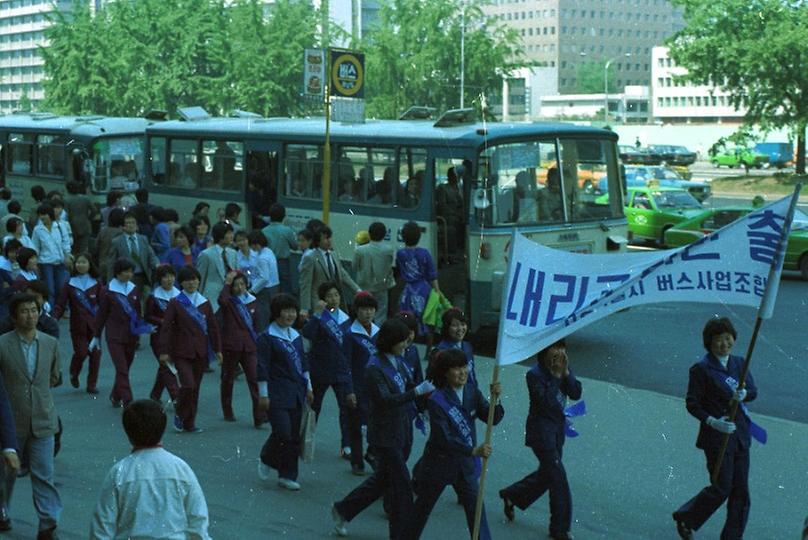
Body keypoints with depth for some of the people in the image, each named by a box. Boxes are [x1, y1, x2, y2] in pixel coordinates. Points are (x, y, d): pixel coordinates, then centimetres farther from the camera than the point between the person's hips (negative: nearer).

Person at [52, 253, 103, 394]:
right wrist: (54, 317, -17)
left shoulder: (96, 284, 4)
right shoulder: (69, 284, 0)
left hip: (94, 324, 1)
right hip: (78, 325, -1)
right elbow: (61, 304, -2)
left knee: (95, 353, -2)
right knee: (81, 352, -8)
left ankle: (92, 384, 11)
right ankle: (74, 374, 23)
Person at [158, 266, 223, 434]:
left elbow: (213, 327, 11)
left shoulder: (204, 303, 7)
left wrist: (217, 349, 8)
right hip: (182, 352, -4)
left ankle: (189, 423, 18)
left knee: (195, 388, 7)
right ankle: (179, 416, 8)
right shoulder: (175, 303, -3)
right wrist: (164, 351, -11)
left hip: (201, 351, 4)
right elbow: (166, 328, -6)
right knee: (188, 385, -16)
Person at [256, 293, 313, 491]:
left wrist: (308, 387, 19)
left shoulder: (296, 336, 14)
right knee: (283, 433, -13)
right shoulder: (267, 337, -8)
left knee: (294, 436, 5)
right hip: (277, 395, -7)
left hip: (296, 393, 7)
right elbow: (262, 367, -10)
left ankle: (287, 476, 13)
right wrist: (263, 394, -13)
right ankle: (266, 460, 15)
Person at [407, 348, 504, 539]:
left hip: (465, 465, 4)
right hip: (439, 463, -4)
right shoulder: (436, 400, -22)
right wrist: (474, 451, -39)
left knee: (476, 510, -2)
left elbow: (493, 419, -9)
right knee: (422, 509, 15)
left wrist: (495, 400, -29)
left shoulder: (471, 391, -5)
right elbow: (444, 439, -29)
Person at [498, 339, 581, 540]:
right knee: (558, 478, -7)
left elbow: (576, 394, -6)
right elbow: (545, 401, -28)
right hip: (541, 430, -8)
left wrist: (566, 373, -18)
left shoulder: (562, 369, 3)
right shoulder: (535, 374, -18)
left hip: (557, 428, 8)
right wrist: (555, 377, -25)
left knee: (547, 474, 20)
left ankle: (511, 495, 41)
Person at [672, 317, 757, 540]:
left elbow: (753, 390, 1)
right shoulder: (701, 369, -10)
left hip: (740, 434, 6)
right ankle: (684, 518, 20)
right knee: (722, 488, -2)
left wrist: (744, 393, -22)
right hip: (716, 436, -6)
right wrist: (712, 421, -22)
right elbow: (692, 404, -9)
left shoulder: (739, 363, 8)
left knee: (741, 489, 7)